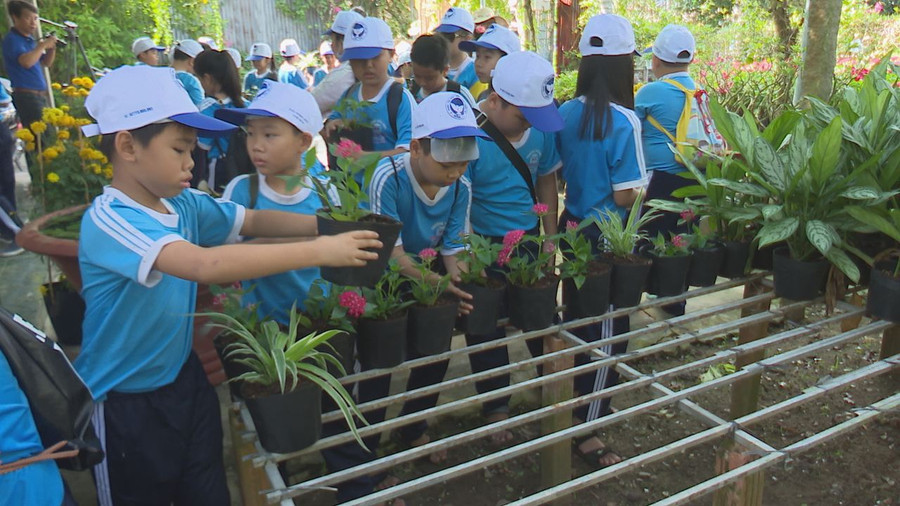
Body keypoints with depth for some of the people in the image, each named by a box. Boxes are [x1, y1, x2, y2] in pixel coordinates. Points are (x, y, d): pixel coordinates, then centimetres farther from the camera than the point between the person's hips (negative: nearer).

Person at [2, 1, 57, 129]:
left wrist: (52, 48, 5)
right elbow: (26, 62, -27)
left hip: (40, 94, 9)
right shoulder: (12, 39, -9)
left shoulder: (30, 39, 16)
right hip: (26, 95, -9)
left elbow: (46, 63, 23)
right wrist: (43, 45, -16)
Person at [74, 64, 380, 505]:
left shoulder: (183, 203, -5)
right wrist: (319, 251, -41)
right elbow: (205, 264, -42)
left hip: (185, 379, 6)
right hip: (127, 404, -6)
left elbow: (253, 220, 4)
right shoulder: (108, 220, -27)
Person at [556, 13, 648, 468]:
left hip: (574, 227, 7)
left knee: (578, 319, 22)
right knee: (607, 332, 7)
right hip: (608, 238, -6)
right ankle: (586, 429, 18)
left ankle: (579, 401, 42)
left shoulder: (567, 112, -2)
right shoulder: (623, 120, -19)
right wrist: (643, 184, 0)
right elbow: (625, 197, -18)